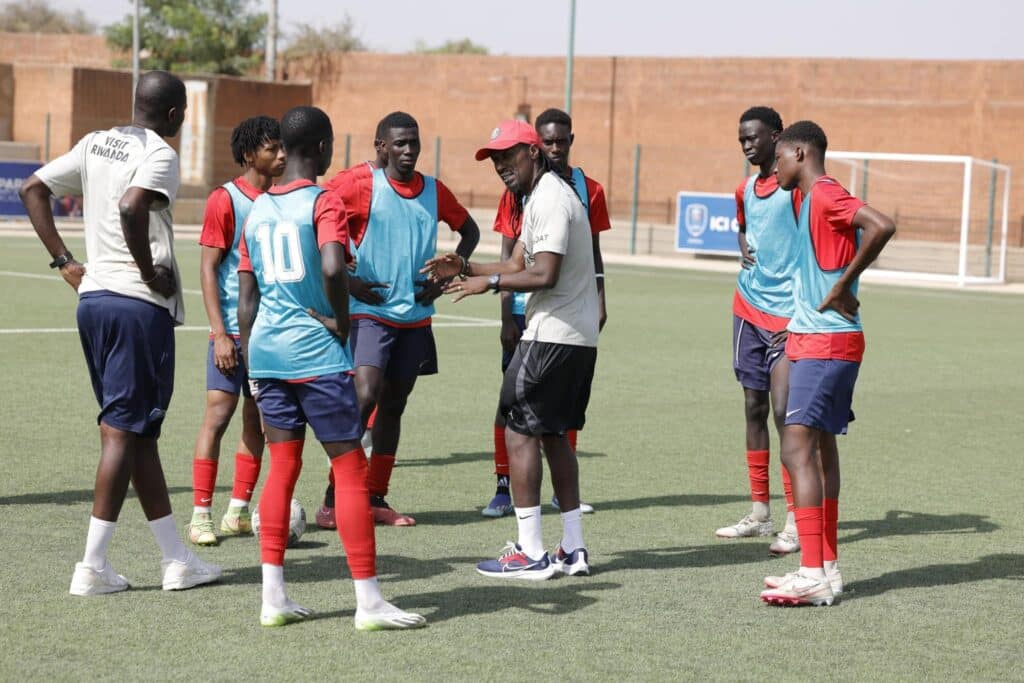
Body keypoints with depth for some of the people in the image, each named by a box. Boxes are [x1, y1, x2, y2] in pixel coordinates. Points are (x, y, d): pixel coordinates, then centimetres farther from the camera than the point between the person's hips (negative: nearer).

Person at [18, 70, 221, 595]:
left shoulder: (97, 144, 13)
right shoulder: (158, 153, -11)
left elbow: (33, 188, 13)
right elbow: (131, 207, -30)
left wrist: (64, 261, 12)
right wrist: (150, 273, -17)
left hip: (93, 295, 8)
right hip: (139, 303, -8)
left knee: (139, 430, 12)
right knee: (123, 432, -3)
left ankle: (176, 559, 18)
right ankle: (93, 567, -3)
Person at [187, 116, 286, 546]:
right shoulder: (226, 199, -7)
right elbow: (208, 269, -9)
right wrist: (220, 334, -15)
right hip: (233, 331, -6)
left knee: (256, 421, 8)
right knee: (217, 416, -6)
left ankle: (238, 512, 15)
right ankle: (201, 516, -2)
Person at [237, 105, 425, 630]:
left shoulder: (257, 208, 11)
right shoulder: (324, 202, -9)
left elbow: (247, 299, 13)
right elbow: (333, 268, -28)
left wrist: (253, 368, 19)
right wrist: (343, 324, -11)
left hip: (266, 349, 7)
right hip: (317, 353, -6)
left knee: (282, 467, 11)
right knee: (350, 469, 0)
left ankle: (273, 598, 8)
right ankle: (369, 601, 0)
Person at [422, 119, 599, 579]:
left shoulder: (551, 199, -15)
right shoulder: (539, 197, 18)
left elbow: (544, 274, -24)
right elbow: (518, 264, 20)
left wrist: (490, 282, -13)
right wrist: (465, 267, 8)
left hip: (553, 335, -10)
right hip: (578, 337, 10)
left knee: (520, 432, -6)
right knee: (554, 435, 14)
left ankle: (530, 554, -5)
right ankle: (573, 549, 15)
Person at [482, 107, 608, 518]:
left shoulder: (588, 190, 5)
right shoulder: (520, 189, -1)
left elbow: (593, 254, 12)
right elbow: (507, 257, -1)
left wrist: (599, 303, 3)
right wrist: (506, 317, -7)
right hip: (526, 309, -2)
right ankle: (503, 488, 2)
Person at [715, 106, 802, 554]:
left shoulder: (797, 187, -11)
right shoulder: (745, 191, 13)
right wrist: (743, 249, 12)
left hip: (786, 313, -8)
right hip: (748, 307, 8)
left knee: (784, 411, -12)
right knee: (754, 408, 9)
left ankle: (796, 521, -8)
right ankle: (759, 513, 17)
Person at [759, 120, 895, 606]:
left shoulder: (826, 194, -14)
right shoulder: (813, 199, 16)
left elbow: (882, 227, -29)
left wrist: (843, 286, -22)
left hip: (825, 343, -11)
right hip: (816, 340, 11)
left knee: (798, 449, -14)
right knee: (820, 448, 14)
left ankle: (813, 576, -17)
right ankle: (826, 566, 20)